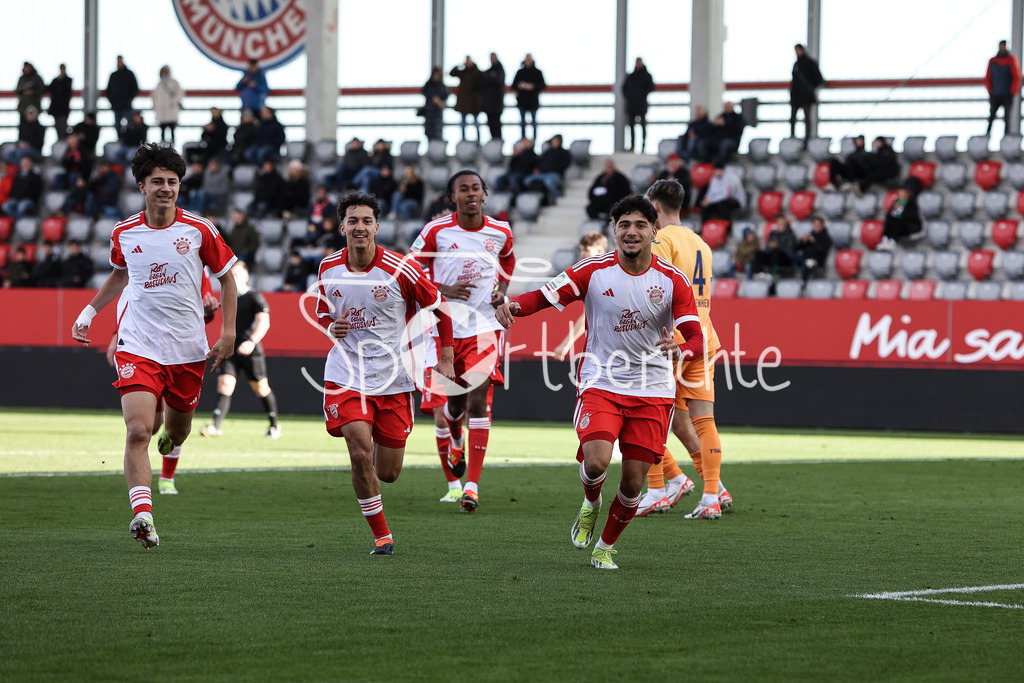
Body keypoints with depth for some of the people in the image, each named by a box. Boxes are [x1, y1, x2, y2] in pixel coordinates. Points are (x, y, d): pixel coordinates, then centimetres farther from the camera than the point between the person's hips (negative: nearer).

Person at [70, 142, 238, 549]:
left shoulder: (198, 230, -3)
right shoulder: (124, 234, 2)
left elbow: (226, 277, 8)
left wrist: (228, 333, 2)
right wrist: (90, 311, 18)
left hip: (187, 348, 1)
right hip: (137, 345, -1)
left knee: (177, 431, 16)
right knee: (138, 431, -19)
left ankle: (170, 449, 55)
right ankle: (143, 515, -26)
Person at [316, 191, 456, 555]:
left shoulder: (400, 269, -10)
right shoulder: (329, 268, 0)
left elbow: (438, 307, 2)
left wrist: (446, 360, -1)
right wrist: (332, 327, -7)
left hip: (392, 378, -1)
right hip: (345, 372, 1)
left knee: (388, 473, 5)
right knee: (360, 451, -21)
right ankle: (381, 535, -4)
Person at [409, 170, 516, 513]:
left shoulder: (500, 232, 1)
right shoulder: (436, 231, -6)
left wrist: (502, 291, 6)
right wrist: (443, 290, -13)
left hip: (485, 326, 0)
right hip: (446, 326, 0)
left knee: (478, 398, -15)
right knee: (455, 399, 11)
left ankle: (472, 485, -16)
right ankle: (456, 439, 50)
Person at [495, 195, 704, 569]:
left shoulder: (672, 280, -6)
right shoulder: (594, 271, -5)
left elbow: (696, 338, -11)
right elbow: (544, 296, -5)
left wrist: (681, 350, -35)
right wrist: (511, 306, -28)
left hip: (652, 391, 1)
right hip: (601, 383, -1)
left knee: (633, 482, -1)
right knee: (595, 461, -24)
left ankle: (605, 547, 26)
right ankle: (590, 504, 13)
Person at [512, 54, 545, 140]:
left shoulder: (537, 72, 1)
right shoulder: (520, 72, 7)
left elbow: (542, 85, -4)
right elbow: (514, 85, 8)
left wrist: (533, 86, -20)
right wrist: (519, 86, -15)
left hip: (533, 100, -2)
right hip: (522, 100, 2)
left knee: (533, 121, 1)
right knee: (522, 121, 5)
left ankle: (534, 137, 8)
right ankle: (522, 138, 11)